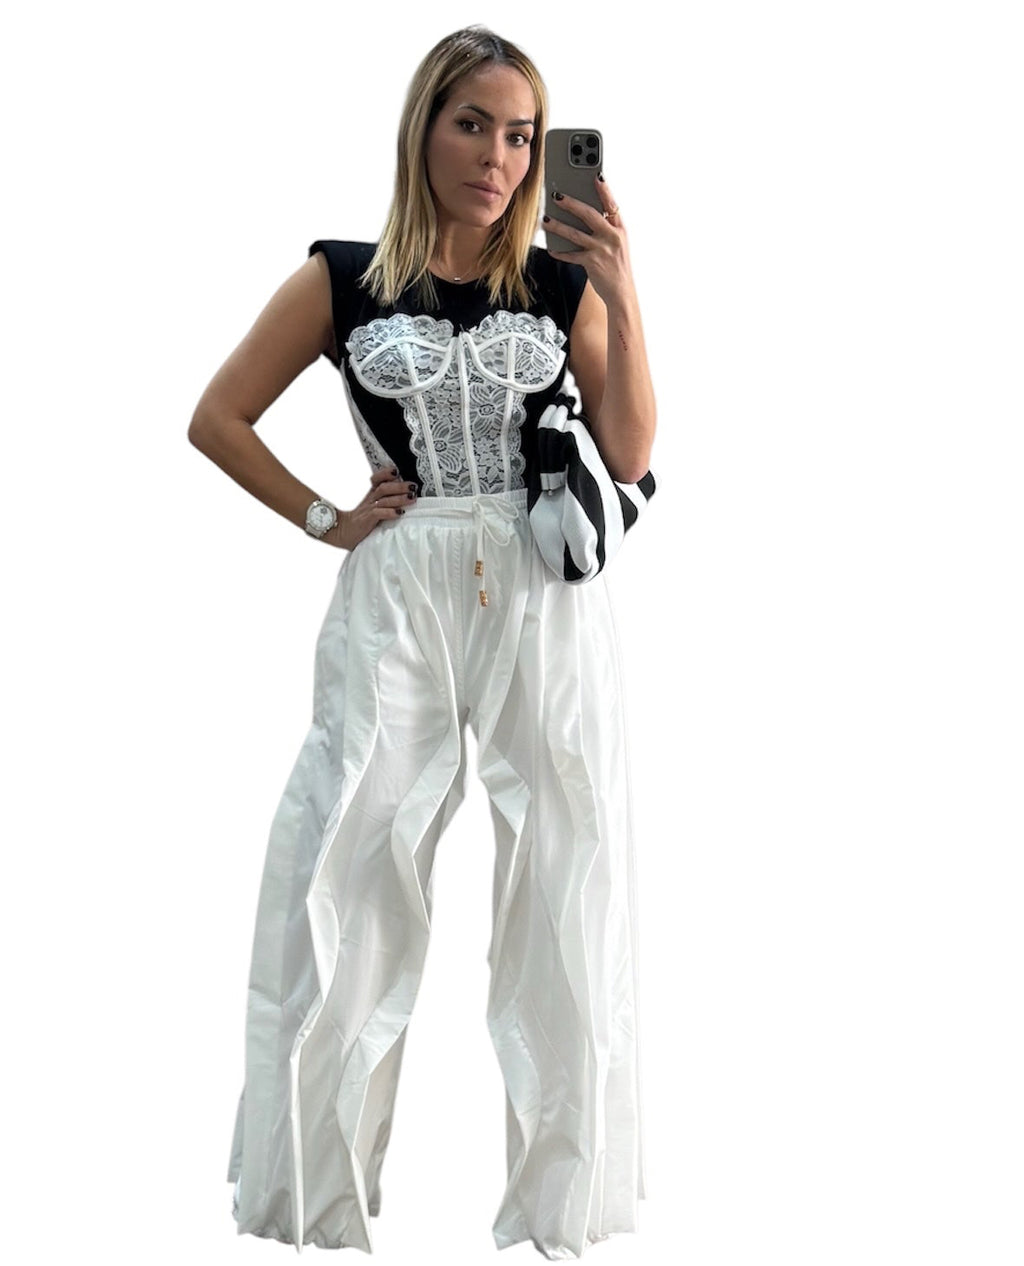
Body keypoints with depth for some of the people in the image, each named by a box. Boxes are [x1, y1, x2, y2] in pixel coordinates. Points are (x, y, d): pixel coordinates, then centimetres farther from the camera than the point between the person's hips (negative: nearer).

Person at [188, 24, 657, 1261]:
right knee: (342, 893, -1)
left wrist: (622, 299, -11)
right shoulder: (342, 278, 4)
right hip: (395, 603, -1)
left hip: (545, 602, 1)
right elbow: (217, 417, 10)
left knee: (563, 900, 4)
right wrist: (323, 519, 2)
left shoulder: (562, 281, 6)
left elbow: (630, 454, -2)